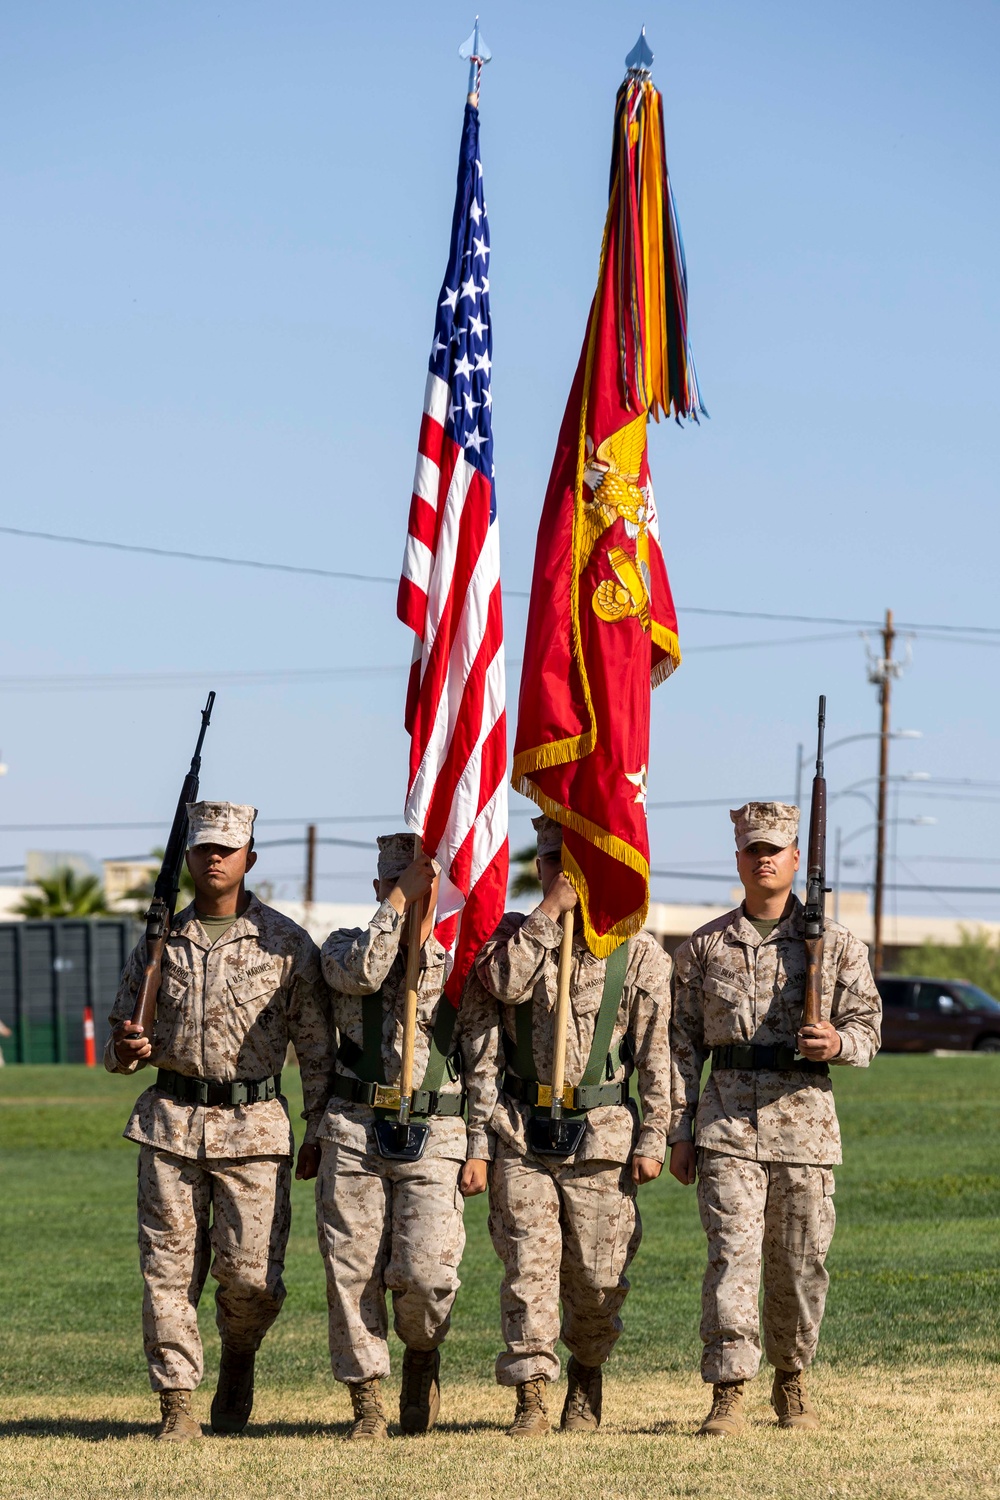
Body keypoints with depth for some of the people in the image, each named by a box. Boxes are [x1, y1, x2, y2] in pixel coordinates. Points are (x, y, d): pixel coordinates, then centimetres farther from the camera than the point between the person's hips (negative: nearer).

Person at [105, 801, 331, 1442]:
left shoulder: (287, 943, 3)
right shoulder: (161, 942, 11)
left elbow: (317, 1045, 4)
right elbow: (121, 1039, 19)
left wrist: (319, 1132, -2)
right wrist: (126, 1049, -5)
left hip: (253, 1125, -2)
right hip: (172, 1123, 2)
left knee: (251, 1270, -6)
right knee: (169, 1268, -2)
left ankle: (239, 1356, 25)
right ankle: (178, 1403, 4)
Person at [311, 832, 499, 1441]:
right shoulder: (347, 946, 8)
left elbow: (484, 1063, 8)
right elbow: (362, 973, -18)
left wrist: (478, 1148, 4)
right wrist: (399, 900, -15)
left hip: (434, 1136, -1)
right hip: (355, 1132, 1)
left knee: (425, 1271, -12)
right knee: (352, 1271, -2)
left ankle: (423, 1354, 20)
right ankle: (368, 1404, 8)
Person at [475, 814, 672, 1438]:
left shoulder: (638, 951, 3)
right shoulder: (517, 933, 8)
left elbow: (656, 1053, 2)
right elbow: (505, 983, -16)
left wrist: (653, 1139, -3)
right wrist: (550, 909, -13)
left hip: (601, 1134, -1)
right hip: (522, 1131, 1)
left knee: (597, 1277, 4)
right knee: (528, 1264, -6)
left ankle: (587, 1376, 28)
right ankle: (532, 1397, -4)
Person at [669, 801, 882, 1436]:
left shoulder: (837, 944, 6)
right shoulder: (704, 947, 8)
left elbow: (868, 1025, 7)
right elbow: (684, 1041, 9)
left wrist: (838, 1043, -18)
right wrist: (680, 1131, 4)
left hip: (804, 1117, 1)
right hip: (728, 1119, -1)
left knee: (801, 1264, 7)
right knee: (733, 1255, -12)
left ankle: (792, 1380, 25)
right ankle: (729, 1393, -11)